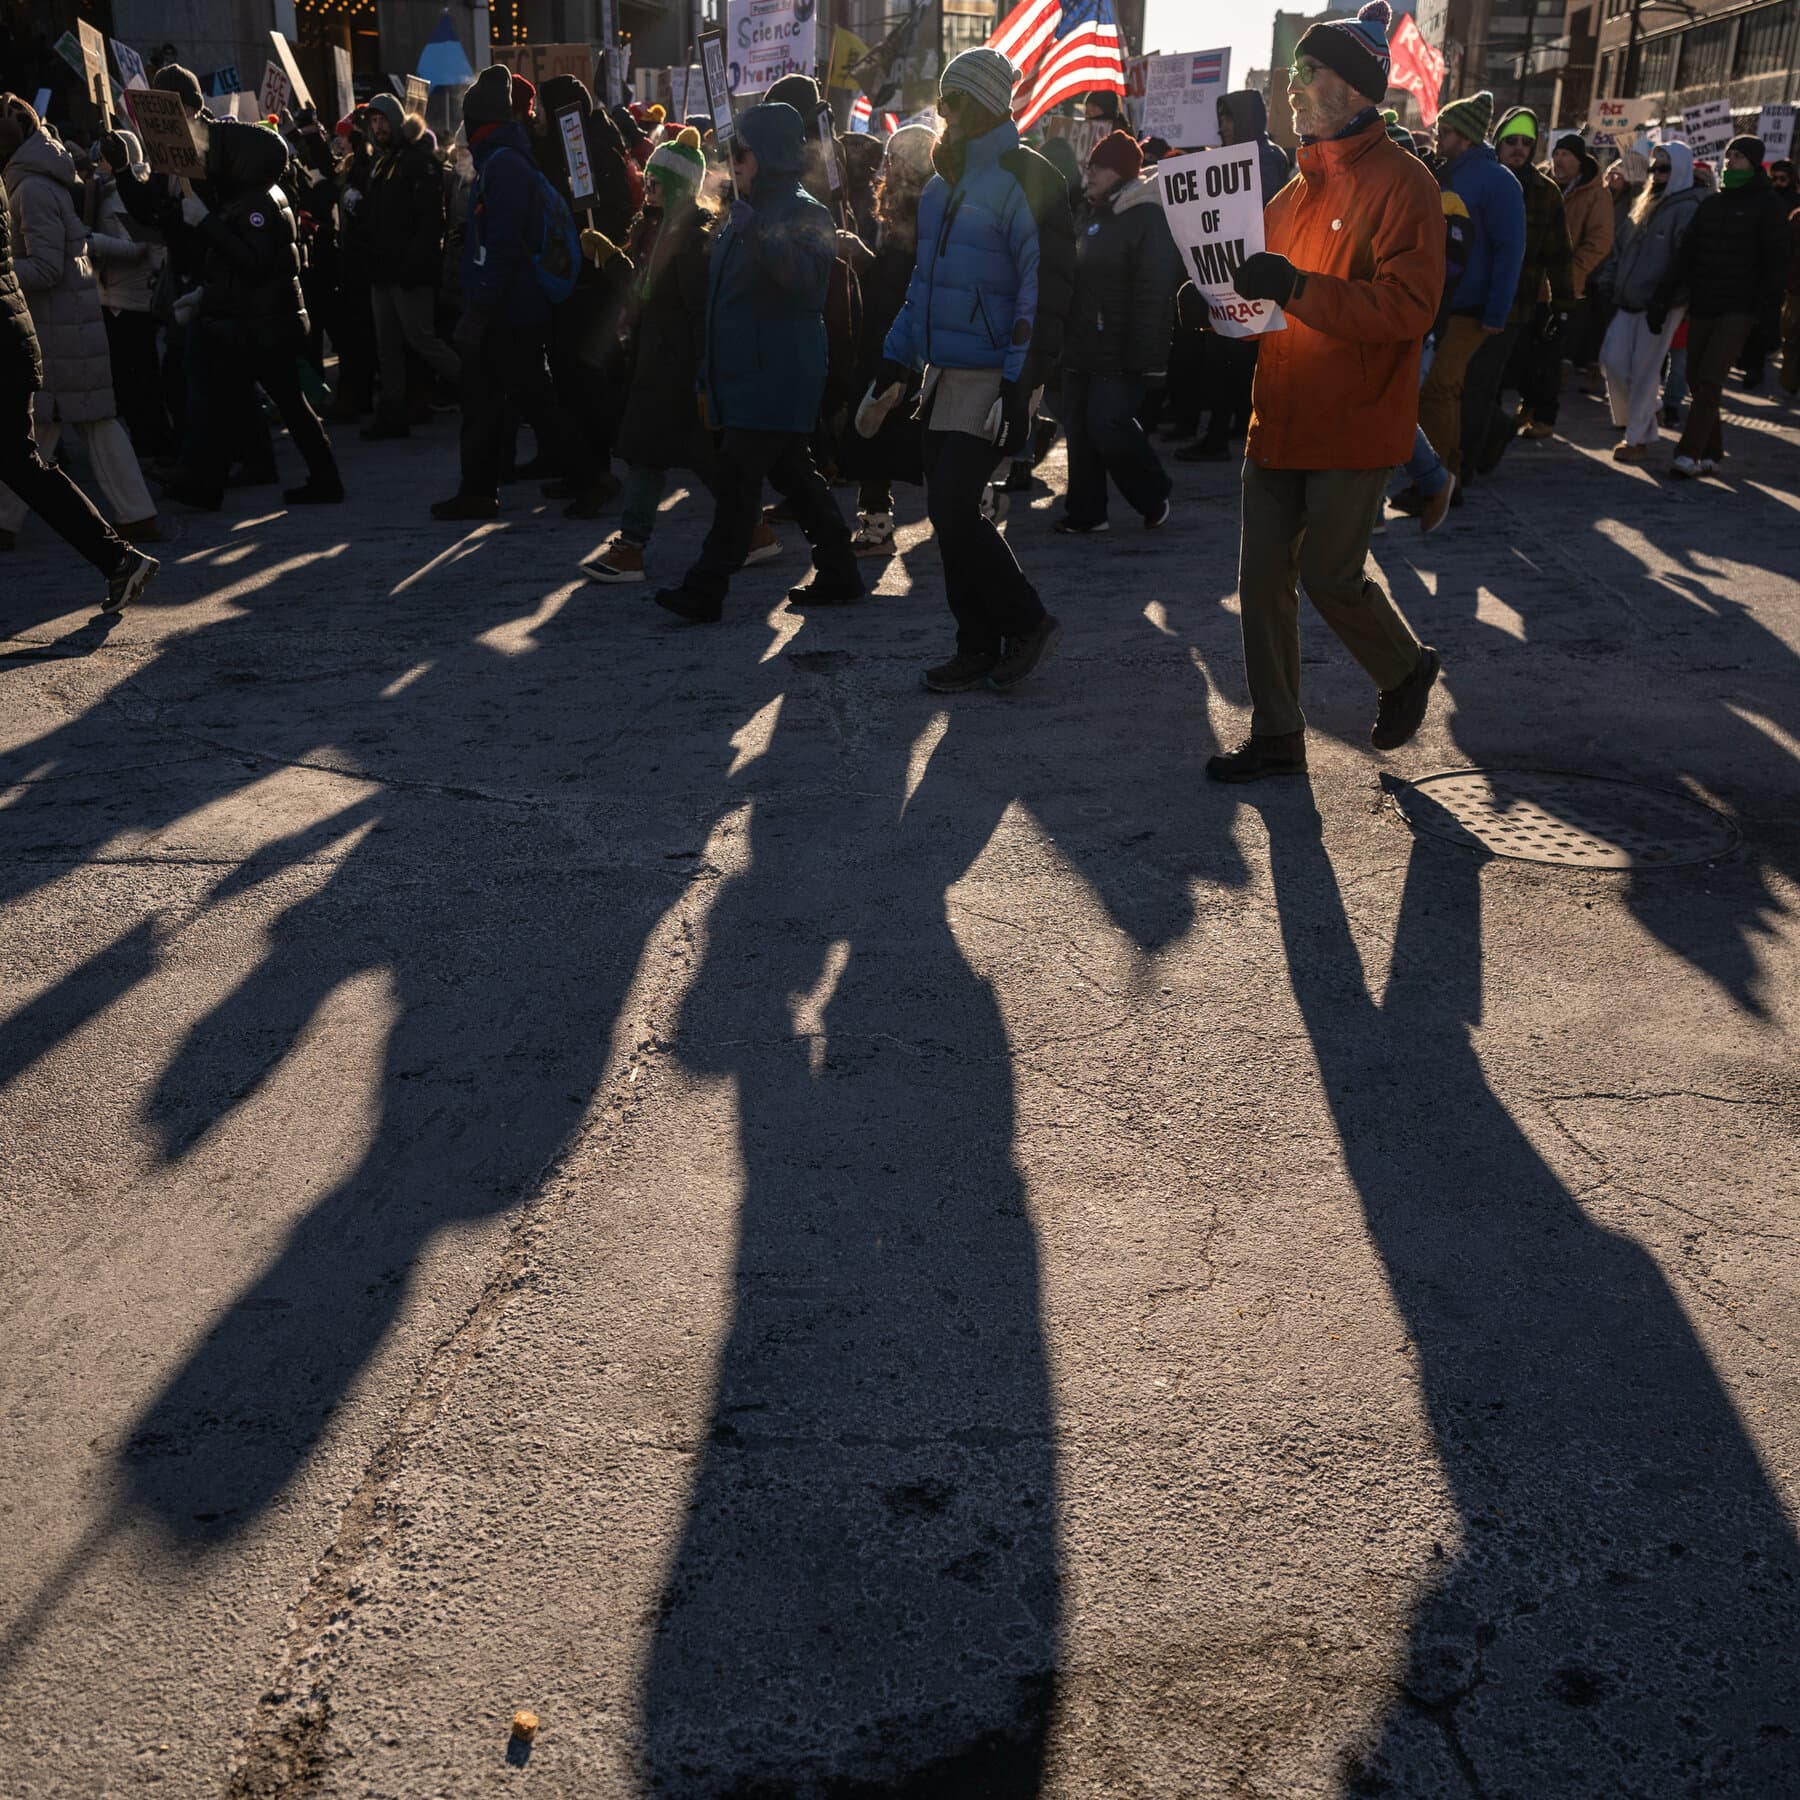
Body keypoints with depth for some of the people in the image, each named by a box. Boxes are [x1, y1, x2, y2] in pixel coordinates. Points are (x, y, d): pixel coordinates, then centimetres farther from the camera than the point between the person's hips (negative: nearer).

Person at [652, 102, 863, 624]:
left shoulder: (804, 214, -10)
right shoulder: (745, 212, 18)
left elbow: (809, 278, -28)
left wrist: (763, 239, -41)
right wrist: (709, 367, 23)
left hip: (776, 376, -9)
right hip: (742, 370, 9)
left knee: (738, 477, -12)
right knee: (794, 473, 13)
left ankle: (706, 590, -11)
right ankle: (838, 572, 22)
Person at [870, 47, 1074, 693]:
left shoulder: (1025, 179, -10)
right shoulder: (942, 184, 15)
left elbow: (1044, 291, -16)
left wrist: (1018, 390, -22)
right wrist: (893, 368, 15)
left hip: (994, 380, -8)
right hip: (944, 376, 8)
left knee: (953, 511, -12)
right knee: (946, 511, 8)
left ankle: (1026, 622, 7)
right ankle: (979, 648, 18)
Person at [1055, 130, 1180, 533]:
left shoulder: (1148, 216, -10)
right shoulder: (1090, 215, 17)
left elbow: (1153, 291, -17)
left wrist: (1138, 354, -23)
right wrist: (1065, 341, 18)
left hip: (1120, 352, -9)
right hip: (1082, 346, 9)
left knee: (1108, 425, -13)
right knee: (1079, 426, 7)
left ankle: (1154, 497, 8)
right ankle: (1085, 511, 16)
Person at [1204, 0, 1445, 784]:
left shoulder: (1401, 183, -10)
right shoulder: (1298, 188, 15)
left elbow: (1409, 304, -21)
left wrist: (1297, 287, -29)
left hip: (1353, 425, -7)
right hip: (1281, 418, 8)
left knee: (1329, 575, -3)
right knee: (1261, 580, 5)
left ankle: (1405, 668, 28)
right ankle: (1277, 738, 16)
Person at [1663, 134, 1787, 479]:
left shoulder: (1768, 206, -1)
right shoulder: (1710, 205, 14)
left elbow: (1776, 263, -5)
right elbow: (1685, 254, 13)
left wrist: (1769, 311, -13)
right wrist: (1663, 297, 4)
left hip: (1739, 311, -6)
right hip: (1702, 307, 6)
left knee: (1709, 381, -14)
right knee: (1697, 380, 5)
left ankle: (1690, 454, -15)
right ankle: (1711, 452, 13)